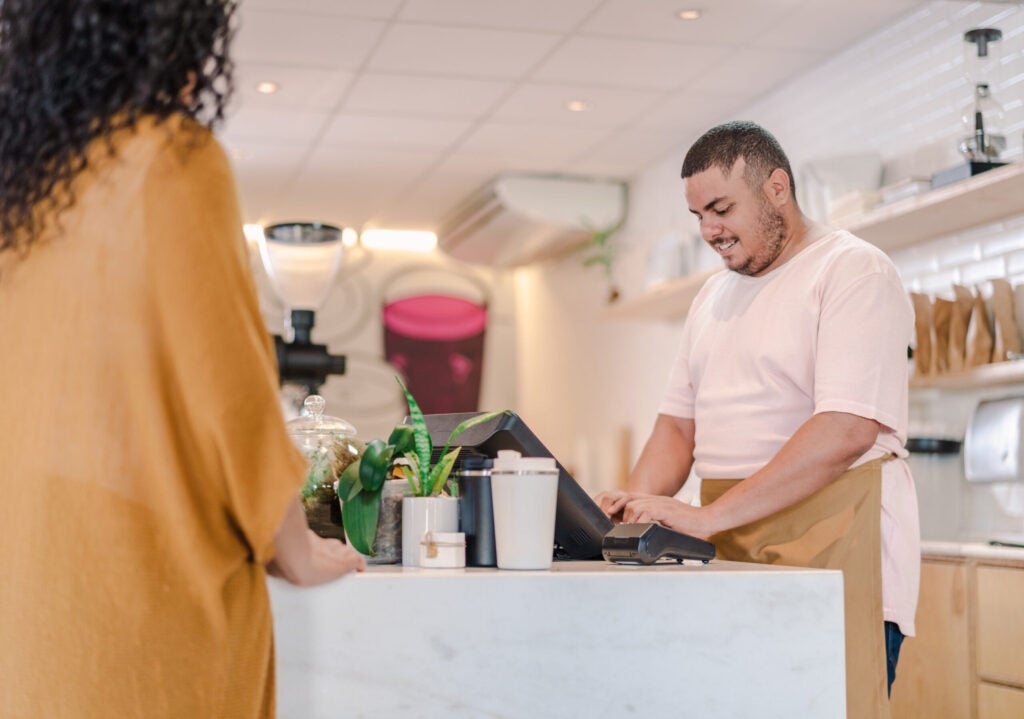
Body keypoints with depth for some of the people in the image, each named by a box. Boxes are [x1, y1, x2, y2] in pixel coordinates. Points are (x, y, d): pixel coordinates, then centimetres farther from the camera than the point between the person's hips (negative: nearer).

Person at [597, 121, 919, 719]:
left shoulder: (853, 271, -6)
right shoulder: (714, 295, 20)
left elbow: (846, 430, -18)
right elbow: (679, 423, 20)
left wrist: (707, 517, -21)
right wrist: (637, 505, -1)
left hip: (833, 551, -6)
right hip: (734, 557, 6)